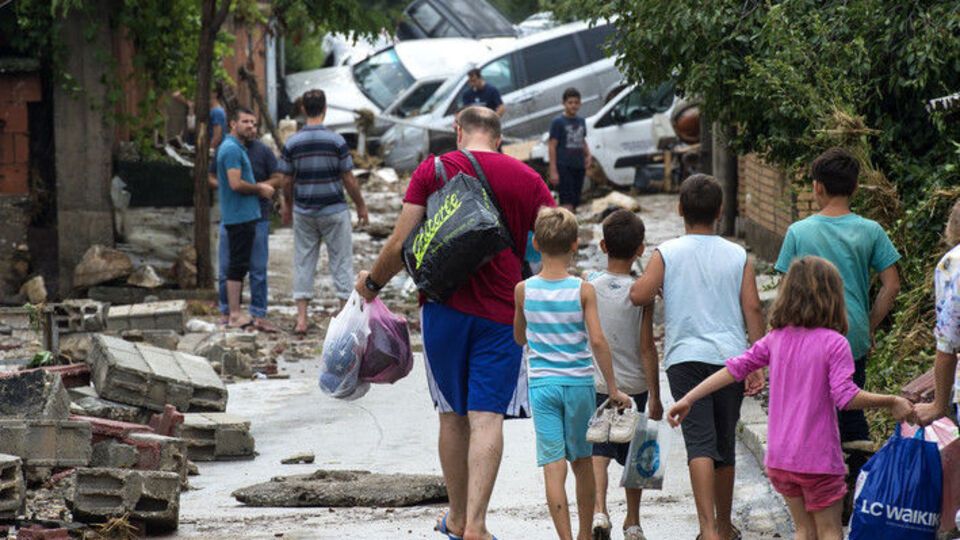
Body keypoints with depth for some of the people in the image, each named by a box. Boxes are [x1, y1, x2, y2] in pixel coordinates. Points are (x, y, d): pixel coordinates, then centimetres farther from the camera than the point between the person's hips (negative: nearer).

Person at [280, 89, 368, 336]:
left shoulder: (292, 143, -5)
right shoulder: (336, 141, -11)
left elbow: (288, 181, 3)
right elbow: (349, 179, -8)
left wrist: (287, 205, 20)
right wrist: (361, 206, 5)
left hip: (304, 212, 2)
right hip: (334, 211, -2)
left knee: (303, 262, 9)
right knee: (342, 262, 7)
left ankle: (301, 318, 6)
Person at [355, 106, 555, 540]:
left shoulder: (432, 170, 1)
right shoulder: (527, 180, 5)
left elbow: (401, 245, -2)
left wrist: (373, 281, 15)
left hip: (445, 307, 1)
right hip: (502, 312, -1)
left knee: (453, 415, 13)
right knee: (487, 417, -5)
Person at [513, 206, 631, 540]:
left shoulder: (524, 290, -2)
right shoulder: (583, 290, -8)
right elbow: (597, 340, -11)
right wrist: (613, 388, -6)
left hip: (541, 384, 0)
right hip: (579, 383, 0)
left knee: (553, 467, -3)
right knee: (582, 462, 16)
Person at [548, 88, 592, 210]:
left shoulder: (581, 122, 14)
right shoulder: (558, 122, -5)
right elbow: (552, 146, -8)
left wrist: (588, 154, 8)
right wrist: (553, 171, -14)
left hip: (579, 167, 7)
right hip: (564, 167, -7)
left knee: (575, 204, 10)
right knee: (567, 204, -15)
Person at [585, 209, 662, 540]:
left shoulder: (588, 286, -5)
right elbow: (646, 347, -10)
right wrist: (655, 396, -4)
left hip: (594, 384, 0)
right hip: (634, 385, 0)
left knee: (598, 452, -2)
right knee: (633, 455, 15)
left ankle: (599, 510, -24)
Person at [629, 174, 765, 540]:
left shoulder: (668, 253, 0)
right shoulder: (737, 256, 6)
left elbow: (639, 296, -12)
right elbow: (752, 309, 2)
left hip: (685, 358, -2)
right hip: (730, 358, 2)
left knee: (700, 444, -10)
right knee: (725, 447, 14)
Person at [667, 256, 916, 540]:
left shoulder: (776, 338, 4)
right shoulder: (834, 343, -12)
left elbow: (736, 368, 5)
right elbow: (846, 397, -19)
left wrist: (689, 399, 10)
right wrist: (891, 402, -10)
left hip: (779, 457, 5)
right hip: (818, 458, -5)